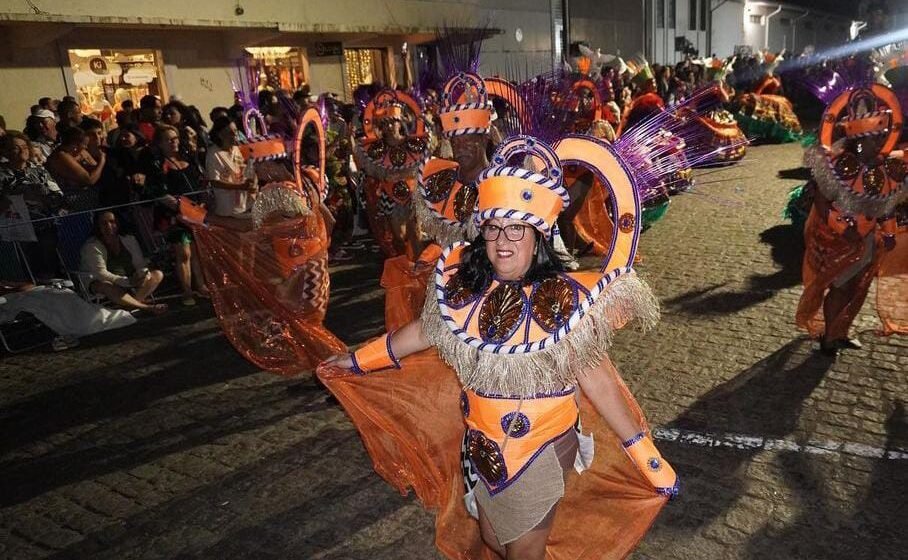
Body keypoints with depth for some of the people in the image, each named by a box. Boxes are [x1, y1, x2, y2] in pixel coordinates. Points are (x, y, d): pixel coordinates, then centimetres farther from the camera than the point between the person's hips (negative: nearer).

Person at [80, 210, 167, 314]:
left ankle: (130, 303, -39)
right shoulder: (91, 247, -11)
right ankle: (146, 307, -46)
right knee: (103, 286, -39)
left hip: (131, 284, 5)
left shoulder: (129, 240, 3)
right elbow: (100, 273, -22)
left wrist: (144, 273, -27)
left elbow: (140, 264, 0)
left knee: (158, 274, -15)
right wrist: (127, 281, -36)